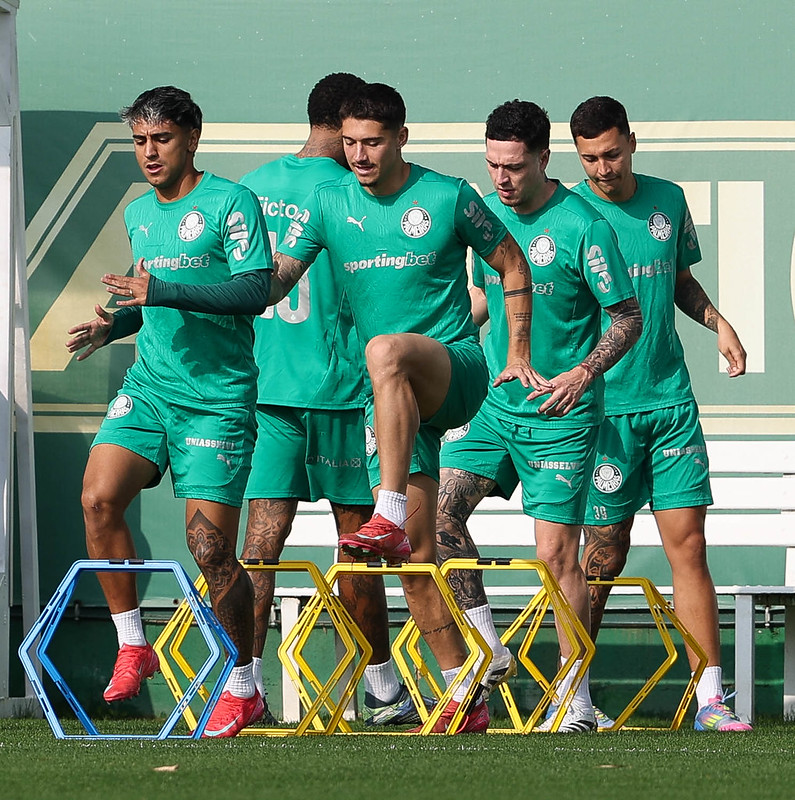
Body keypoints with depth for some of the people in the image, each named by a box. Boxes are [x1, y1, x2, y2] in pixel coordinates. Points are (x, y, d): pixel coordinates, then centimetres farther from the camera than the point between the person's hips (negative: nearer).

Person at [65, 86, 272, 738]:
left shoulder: (230, 202, -5)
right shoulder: (138, 214, 17)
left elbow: (256, 291, -15)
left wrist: (166, 293, -23)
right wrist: (112, 324, 8)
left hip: (217, 397, -6)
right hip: (149, 385, 6)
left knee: (211, 544, -7)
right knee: (99, 499, -17)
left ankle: (243, 689, 7)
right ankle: (132, 646, -2)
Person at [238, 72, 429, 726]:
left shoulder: (252, 187, 8)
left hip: (261, 383, 5)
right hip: (339, 390, -5)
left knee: (262, 537, 2)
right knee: (357, 538, 4)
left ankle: (244, 679, -6)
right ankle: (381, 691, 11)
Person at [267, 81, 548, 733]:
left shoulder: (448, 197, -2)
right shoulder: (328, 203, 6)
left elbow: (512, 264, 9)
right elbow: (276, 277, 0)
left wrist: (519, 353, 5)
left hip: (456, 368, -4)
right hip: (392, 397, 4)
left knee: (385, 351, -39)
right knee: (417, 557, -2)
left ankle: (390, 519, -44)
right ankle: (466, 697, 7)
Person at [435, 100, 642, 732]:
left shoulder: (582, 226, -13)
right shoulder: (487, 213, 5)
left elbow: (628, 317, -9)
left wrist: (583, 372, -22)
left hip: (560, 417, -6)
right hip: (494, 402, 6)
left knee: (557, 554, -6)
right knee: (439, 509, -8)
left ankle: (577, 699, 2)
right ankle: (490, 651, 4)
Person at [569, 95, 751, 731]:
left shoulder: (668, 201, 9)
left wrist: (718, 322, 7)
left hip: (672, 398, 4)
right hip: (604, 406, -3)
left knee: (688, 542, -2)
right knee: (606, 553, 1)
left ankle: (710, 698, -3)